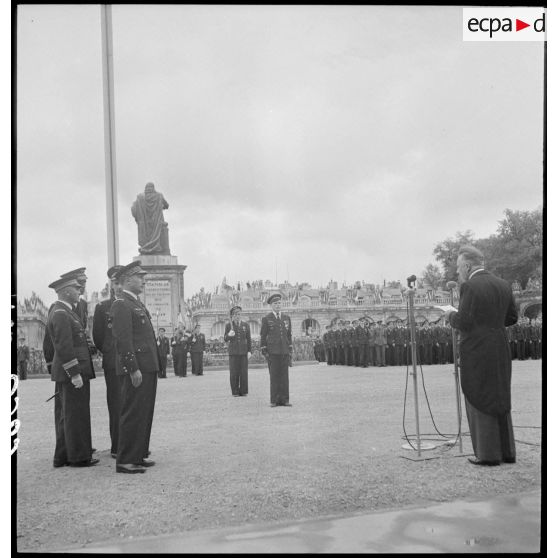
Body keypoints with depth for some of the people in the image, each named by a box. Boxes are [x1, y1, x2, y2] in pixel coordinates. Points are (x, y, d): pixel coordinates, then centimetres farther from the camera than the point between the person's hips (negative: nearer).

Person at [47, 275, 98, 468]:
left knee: (65, 415, 14)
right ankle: (78, 456, 3)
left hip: (66, 374, 11)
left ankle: (62, 456, 21)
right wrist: (74, 373, -22)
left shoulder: (60, 311, 17)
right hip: (71, 372, -11)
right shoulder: (61, 314, -16)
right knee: (76, 415, -4)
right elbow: (63, 347, -21)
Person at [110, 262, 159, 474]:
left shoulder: (137, 304, 20)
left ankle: (138, 455, 23)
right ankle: (125, 461, 1)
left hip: (147, 368, 10)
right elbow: (123, 339, -18)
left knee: (145, 414, 14)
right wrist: (133, 369, -22)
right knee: (132, 414, -5)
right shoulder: (121, 305, -11)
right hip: (135, 370, -10)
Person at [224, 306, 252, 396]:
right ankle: (235, 392, 3)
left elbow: (249, 339, 9)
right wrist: (229, 335, -19)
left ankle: (243, 391, 6)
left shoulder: (246, 325, 9)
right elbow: (226, 339, 3)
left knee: (244, 372, -2)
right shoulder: (228, 325, 6)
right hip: (233, 352, -1)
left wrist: (249, 351, 0)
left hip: (243, 351, 1)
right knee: (234, 373, -3)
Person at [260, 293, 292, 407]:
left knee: (284, 376, 2)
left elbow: (289, 335, 14)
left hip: (284, 351, 3)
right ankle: (274, 400, 1)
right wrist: (264, 351, -6)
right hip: (272, 352, -3)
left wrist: (290, 350, 8)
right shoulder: (266, 319, 1)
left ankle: (284, 400, 5)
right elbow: (262, 336, 1)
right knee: (274, 376, -3)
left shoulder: (286, 318, 11)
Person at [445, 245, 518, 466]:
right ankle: (506, 451, 19)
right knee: (500, 401, 15)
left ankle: (488, 454, 5)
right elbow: (511, 317, 13)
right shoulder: (503, 285, 8)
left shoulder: (470, 287, -14)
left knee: (479, 402, 2)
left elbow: (463, 323, -17)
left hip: (477, 353, -7)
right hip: (500, 351, 7)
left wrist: (451, 315, 2)